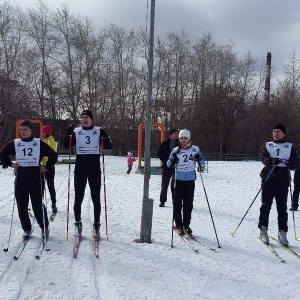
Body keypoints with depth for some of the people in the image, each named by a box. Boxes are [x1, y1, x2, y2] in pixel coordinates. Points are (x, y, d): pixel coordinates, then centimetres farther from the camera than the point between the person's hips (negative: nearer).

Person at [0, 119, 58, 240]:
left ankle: (44, 228, 18)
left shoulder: (39, 143, -3)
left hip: (35, 178, -2)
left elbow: (53, 155, 5)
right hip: (20, 179, 2)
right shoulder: (15, 143, 2)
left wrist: (46, 167, 0)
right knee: (21, 206, 6)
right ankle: (27, 229, 23)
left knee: (38, 205, 0)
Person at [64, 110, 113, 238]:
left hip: (95, 169, 0)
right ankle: (78, 223, 21)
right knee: (78, 198, 7)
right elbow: (67, 146, -4)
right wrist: (68, 134, -21)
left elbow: (109, 146, -4)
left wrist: (105, 138, -24)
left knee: (96, 198, 4)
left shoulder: (98, 131, 1)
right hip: (80, 169, 1)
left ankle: (96, 225, 14)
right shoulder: (76, 132, 3)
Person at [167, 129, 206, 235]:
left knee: (188, 203, 6)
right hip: (179, 179, 0)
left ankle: (186, 224, 19)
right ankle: (178, 225, 14)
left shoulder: (195, 149, 1)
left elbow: (202, 162, 8)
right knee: (177, 203, 3)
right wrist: (173, 160, -17)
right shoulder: (176, 150, 2)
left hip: (190, 180, 0)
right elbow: (169, 164, 3)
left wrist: (200, 161, -15)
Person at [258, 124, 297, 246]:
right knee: (265, 205, 1)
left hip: (283, 179, 0)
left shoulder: (290, 147, 12)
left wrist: (286, 163, -18)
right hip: (268, 178, 0)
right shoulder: (267, 145, 12)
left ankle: (282, 232, 7)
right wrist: (272, 160, -25)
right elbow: (263, 157, -5)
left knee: (282, 207, 0)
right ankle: (263, 230, 10)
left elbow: (294, 163, 4)